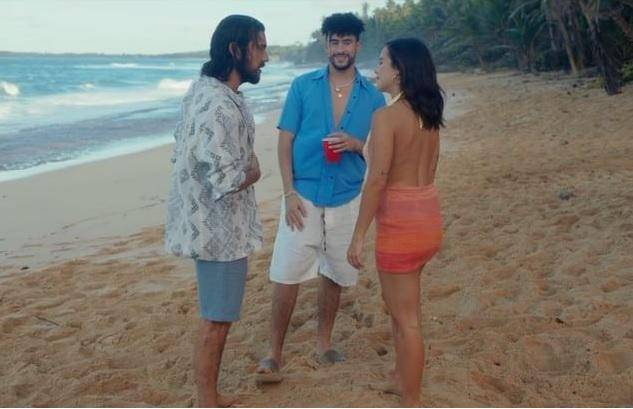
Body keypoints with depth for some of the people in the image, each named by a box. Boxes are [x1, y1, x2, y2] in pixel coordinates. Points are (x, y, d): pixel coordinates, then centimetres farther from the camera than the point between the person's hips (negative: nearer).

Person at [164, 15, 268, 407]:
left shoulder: (203, 89, 8)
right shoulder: (221, 105, -24)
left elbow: (181, 153, 17)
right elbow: (226, 181, -28)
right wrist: (253, 171, -8)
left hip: (206, 222, 10)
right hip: (220, 229, -10)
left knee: (216, 318, 19)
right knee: (216, 321, 3)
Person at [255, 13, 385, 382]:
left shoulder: (373, 95, 3)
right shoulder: (303, 86, 0)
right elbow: (285, 142, -1)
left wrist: (355, 144, -17)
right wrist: (289, 192, -9)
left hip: (346, 199, 2)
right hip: (304, 195, -2)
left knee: (335, 275, 13)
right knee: (287, 277, -3)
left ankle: (324, 342, 31)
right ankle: (275, 353, 9)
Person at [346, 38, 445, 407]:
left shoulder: (387, 116, -17)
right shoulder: (429, 114, 7)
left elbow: (377, 180, -20)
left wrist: (358, 236, -14)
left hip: (401, 224, -8)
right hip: (429, 217, 9)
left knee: (407, 319, 4)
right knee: (402, 305, 26)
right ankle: (404, 377, 42)